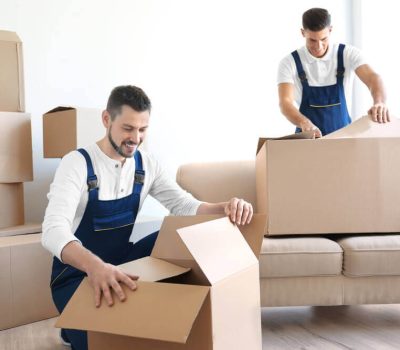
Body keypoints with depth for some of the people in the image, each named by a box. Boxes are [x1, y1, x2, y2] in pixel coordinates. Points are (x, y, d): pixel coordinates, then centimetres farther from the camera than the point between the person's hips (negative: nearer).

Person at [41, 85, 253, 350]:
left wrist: (225, 208, -27)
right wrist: (96, 266, -55)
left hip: (122, 261, 5)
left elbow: (183, 205, -4)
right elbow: (54, 231, -33)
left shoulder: (146, 164, -2)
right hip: (76, 273, -4)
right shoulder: (77, 163, -20)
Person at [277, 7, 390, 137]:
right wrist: (304, 123, -41)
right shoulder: (290, 63, -8)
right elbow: (285, 102, -20)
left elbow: (372, 78, -20)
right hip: (308, 136, -1)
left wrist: (379, 102, -43)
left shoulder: (348, 54, -5)